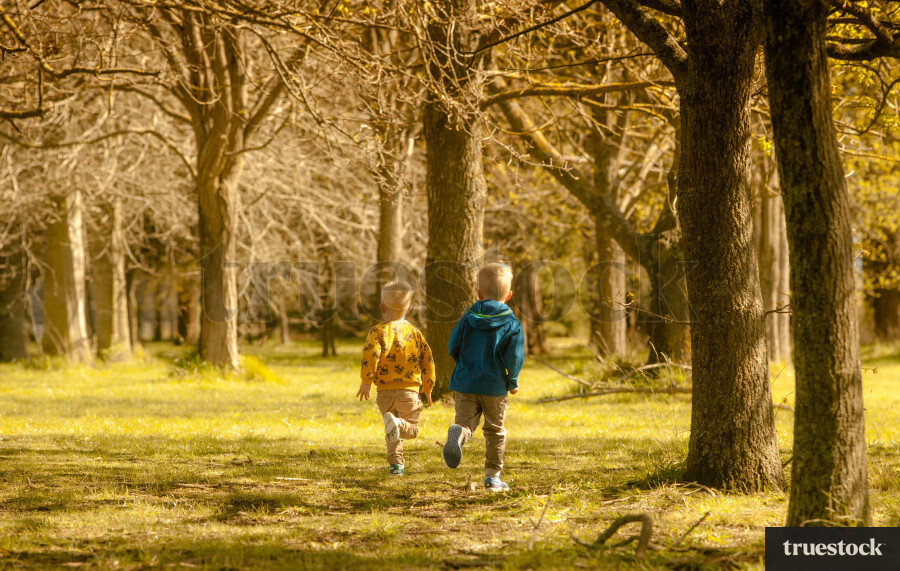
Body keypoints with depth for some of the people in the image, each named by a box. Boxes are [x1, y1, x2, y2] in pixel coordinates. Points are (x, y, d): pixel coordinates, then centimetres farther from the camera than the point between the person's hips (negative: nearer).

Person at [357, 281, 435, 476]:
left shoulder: (378, 331, 0)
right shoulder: (414, 332, 10)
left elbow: (371, 355, -16)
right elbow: (428, 358, 9)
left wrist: (366, 381, -6)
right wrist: (428, 387, 20)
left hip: (385, 390, 0)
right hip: (409, 389, 0)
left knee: (393, 435, 17)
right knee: (411, 429, 5)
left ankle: (395, 463, 7)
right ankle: (398, 424, -27)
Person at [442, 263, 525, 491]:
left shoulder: (468, 318, 3)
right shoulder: (511, 324, -5)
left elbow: (453, 347, 5)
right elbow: (514, 357, -11)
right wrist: (512, 381, 6)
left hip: (465, 382, 1)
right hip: (495, 386, -1)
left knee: (466, 422, 1)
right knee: (495, 431, 13)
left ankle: (457, 434, -37)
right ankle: (493, 476, 15)